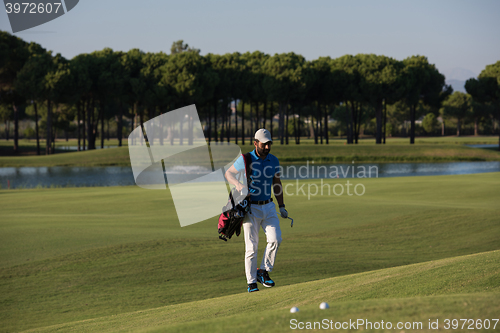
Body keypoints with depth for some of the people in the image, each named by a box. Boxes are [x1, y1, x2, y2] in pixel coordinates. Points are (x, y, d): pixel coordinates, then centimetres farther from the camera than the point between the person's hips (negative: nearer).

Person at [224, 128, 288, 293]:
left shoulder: (274, 161, 5)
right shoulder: (246, 160, -8)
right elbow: (228, 173, 3)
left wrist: (281, 206, 13)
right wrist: (238, 184, -17)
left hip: (268, 207, 4)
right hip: (251, 208, -4)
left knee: (275, 239, -11)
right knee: (251, 246, -3)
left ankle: (264, 271, 7)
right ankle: (251, 282, 5)